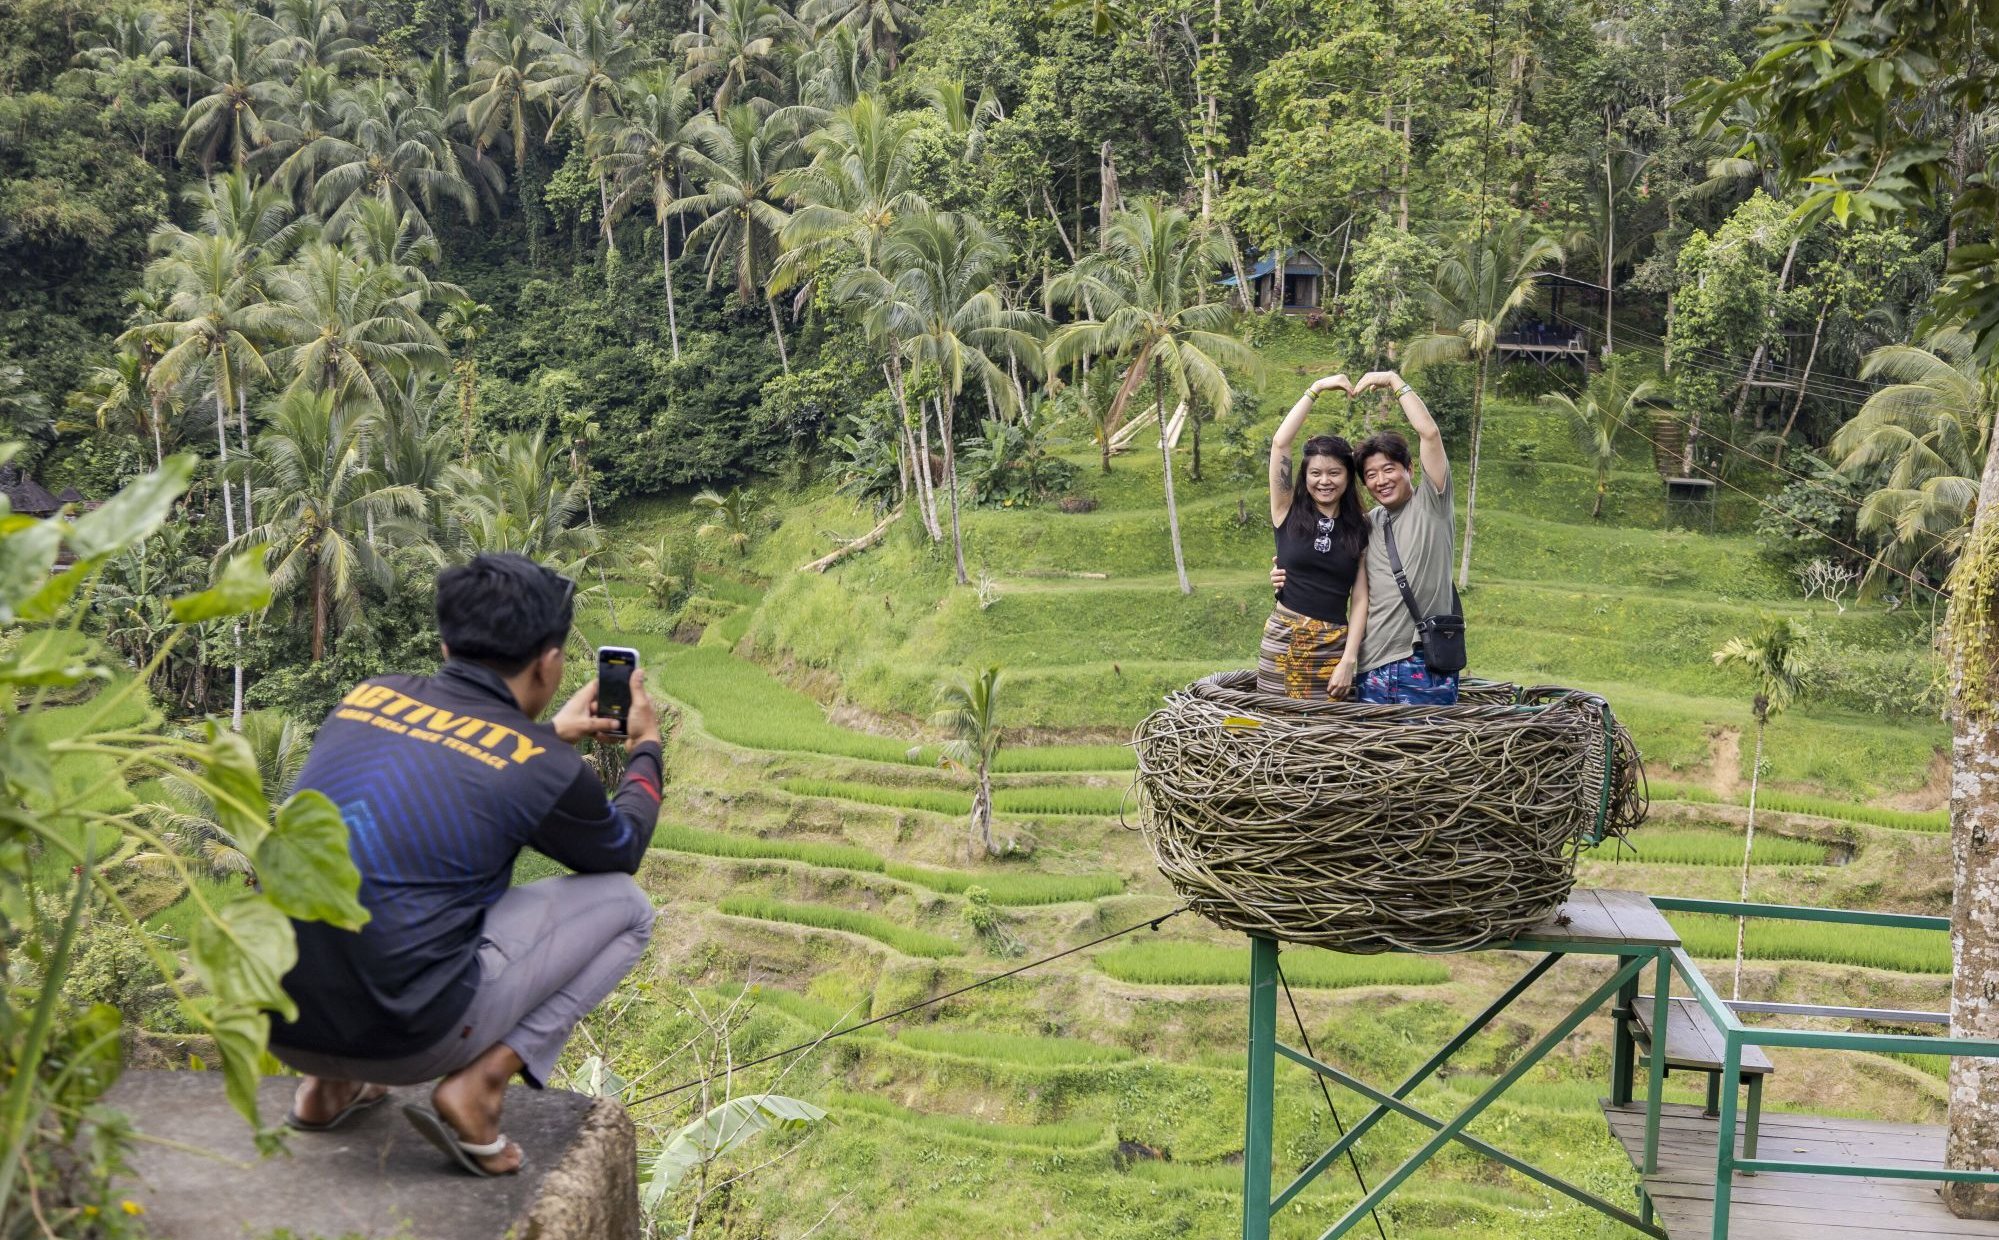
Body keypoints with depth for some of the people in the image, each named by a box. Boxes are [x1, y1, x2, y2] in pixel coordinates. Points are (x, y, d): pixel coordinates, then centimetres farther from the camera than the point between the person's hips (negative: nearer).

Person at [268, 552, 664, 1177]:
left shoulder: (367, 697, 7)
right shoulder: (544, 768, -8)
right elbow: (623, 849, 15)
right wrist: (647, 746, 31)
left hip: (274, 1022, 6)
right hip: (401, 1040, -6)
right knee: (625, 904, 11)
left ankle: (330, 1084, 23)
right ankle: (480, 1084, -2)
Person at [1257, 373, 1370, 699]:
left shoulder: (1359, 531, 7)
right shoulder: (1288, 512, 3)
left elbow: (1360, 599, 3)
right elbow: (1280, 442, -7)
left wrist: (1349, 660, -7)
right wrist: (1316, 389, -5)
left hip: (1334, 646, 1)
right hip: (1282, 639, -1)